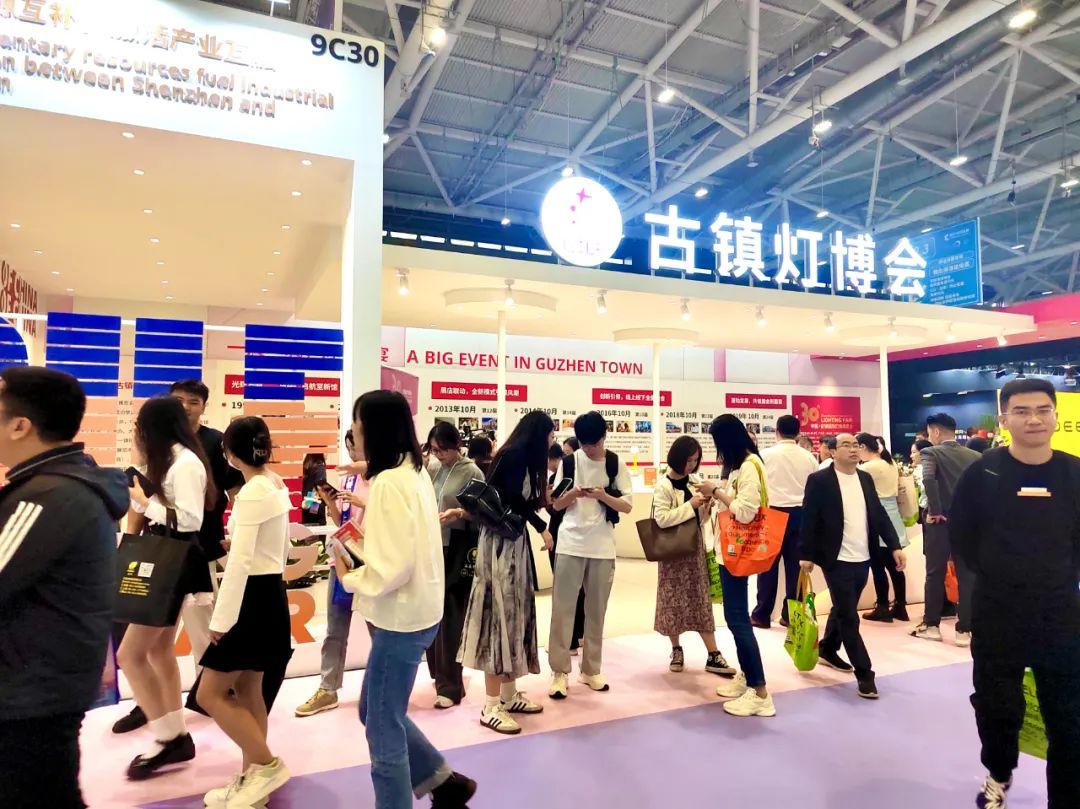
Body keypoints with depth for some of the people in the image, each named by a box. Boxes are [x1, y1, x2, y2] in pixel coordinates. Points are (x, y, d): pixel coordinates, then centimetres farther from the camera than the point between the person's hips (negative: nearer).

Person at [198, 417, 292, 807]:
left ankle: (267, 765, 7)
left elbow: (240, 562, -23)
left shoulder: (251, 493, -20)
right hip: (270, 592, 10)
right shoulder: (278, 486, 8)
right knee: (246, 691, 16)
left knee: (210, 692, 1)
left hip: (254, 597, -10)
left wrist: (220, 619, -19)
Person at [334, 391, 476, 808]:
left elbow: (392, 568, -26)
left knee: (383, 728, 7)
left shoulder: (389, 482, -22)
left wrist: (350, 578, -9)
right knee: (376, 711, 23)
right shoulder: (413, 472, 7)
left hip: (401, 618, -10)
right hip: (413, 611, 10)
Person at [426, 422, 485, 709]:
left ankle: (450, 686, 9)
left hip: (458, 551, -5)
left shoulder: (472, 472, -7)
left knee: (450, 616, -1)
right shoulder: (433, 470, 8)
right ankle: (440, 674, 28)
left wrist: (460, 513, -24)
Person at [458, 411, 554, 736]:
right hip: (502, 541, -10)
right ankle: (491, 706, 1)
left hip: (513, 540, 10)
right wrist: (542, 527, -7)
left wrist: (542, 498, 24)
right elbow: (514, 501, -20)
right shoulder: (515, 454, -14)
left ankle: (509, 695, 23)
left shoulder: (520, 456, 15)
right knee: (501, 613, -7)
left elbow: (519, 500, 10)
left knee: (515, 613, 13)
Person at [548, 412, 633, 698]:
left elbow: (627, 505, -1)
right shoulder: (568, 463, 1)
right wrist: (572, 494, -17)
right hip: (570, 544, 0)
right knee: (563, 608, -2)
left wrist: (603, 495, -19)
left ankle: (591, 669, 22)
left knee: (596, 610, 9)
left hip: (603, 546, 1)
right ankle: (560, 671, 7)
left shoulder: (616, 464, 1)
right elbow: (556, 505, 5)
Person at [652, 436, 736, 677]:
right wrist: (690, 505, -21)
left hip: (695, 548, 5)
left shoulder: (695, 481, 5)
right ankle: (676, 650, 24)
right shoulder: (663, 486, -12)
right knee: (674, 601, 6)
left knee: (701, 600, 7)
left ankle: (713, 655, 11)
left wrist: (707, 505, -6)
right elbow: (662, 519, -22)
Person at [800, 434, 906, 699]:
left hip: (863, 559, 6)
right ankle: (864, 673, 5)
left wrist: (894, 546, 2)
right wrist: (806, 555, -12)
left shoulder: (865, 478, 8)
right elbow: (809, 519, -11)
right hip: (837, 560, -6)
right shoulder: (819, 480, -11)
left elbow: (879, 513, 10)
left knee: (843, 611, 19)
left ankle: (827, 649, 39)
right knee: (849, 617, -3)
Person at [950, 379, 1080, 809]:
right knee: (997, 706, 14)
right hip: (997, 612, -1)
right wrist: (996, 575, 2)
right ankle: (998, 775, 42)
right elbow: (961, 533, 0)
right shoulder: (983, 472, -10)